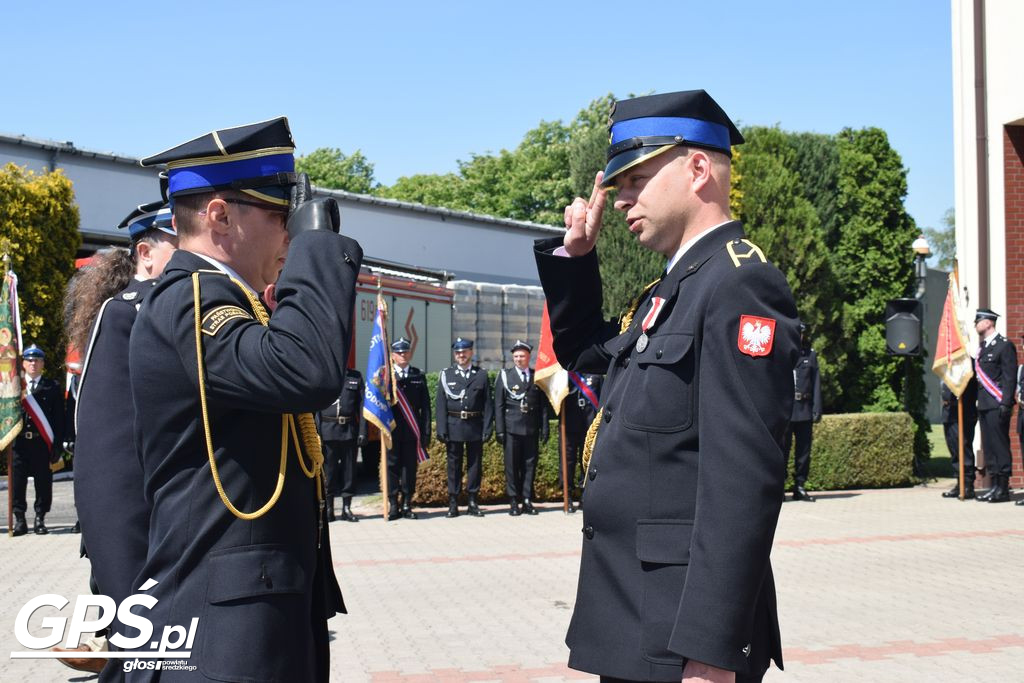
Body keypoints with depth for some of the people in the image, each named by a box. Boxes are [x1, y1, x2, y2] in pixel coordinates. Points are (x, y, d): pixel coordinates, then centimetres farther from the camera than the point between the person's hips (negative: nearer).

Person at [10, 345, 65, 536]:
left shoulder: (53, 387, 6)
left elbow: (58, 418, 2)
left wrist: (57, 444, -5)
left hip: (42, 442, -1)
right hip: (19, 441, 1)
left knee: (43, 482, 3)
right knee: (17, 482, 2)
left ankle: (40, 519, 12)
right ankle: (20, 520, 10)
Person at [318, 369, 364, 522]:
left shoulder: (356, 376, 8)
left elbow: (362, 405, 6)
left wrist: (362, 431, -2)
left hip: (350, 430, 2)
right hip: (328, 430, -1)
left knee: (349, 469, 5)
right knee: (328, 470, 2)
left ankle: (347, 508, 13)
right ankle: (329, 508, 11)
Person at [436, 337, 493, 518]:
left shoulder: (481, 375, 6)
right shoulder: (446, 375, 5)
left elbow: (487, 405, 3)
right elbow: (441, 405, 1)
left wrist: (487, 429, -4)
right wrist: (441, 430, -6)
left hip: (475, 426, 0)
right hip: (453, 426, 0)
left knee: (474, 464, 4)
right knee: (454, 465, 3)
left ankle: (473, 502, 11)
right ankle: (453, 504, 8)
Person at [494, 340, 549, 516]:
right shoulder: (505, 376, 5)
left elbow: (543, 405, 10)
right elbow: (498, 405, 2)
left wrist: (544, 429, 4)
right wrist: (499, 430, -4)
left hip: (531, 428, 2)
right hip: (512, 428, -2)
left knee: (530, 465, 3)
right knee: (512, 466, 0)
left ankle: (527, 500, 9)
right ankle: (513, 502, 5)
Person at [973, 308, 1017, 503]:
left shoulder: (1004, 345, -7)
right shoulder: (982, 347, 17)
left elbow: (1010, 377, -12)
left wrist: (1005, 404, -18)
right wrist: (979, 402, 14)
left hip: (997, 405, -8)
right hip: (984, 405, 8)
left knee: (1000, 445, -6)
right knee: (989, 447, 9)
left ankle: (1003, 488, -3)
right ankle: (994, 485, 14)